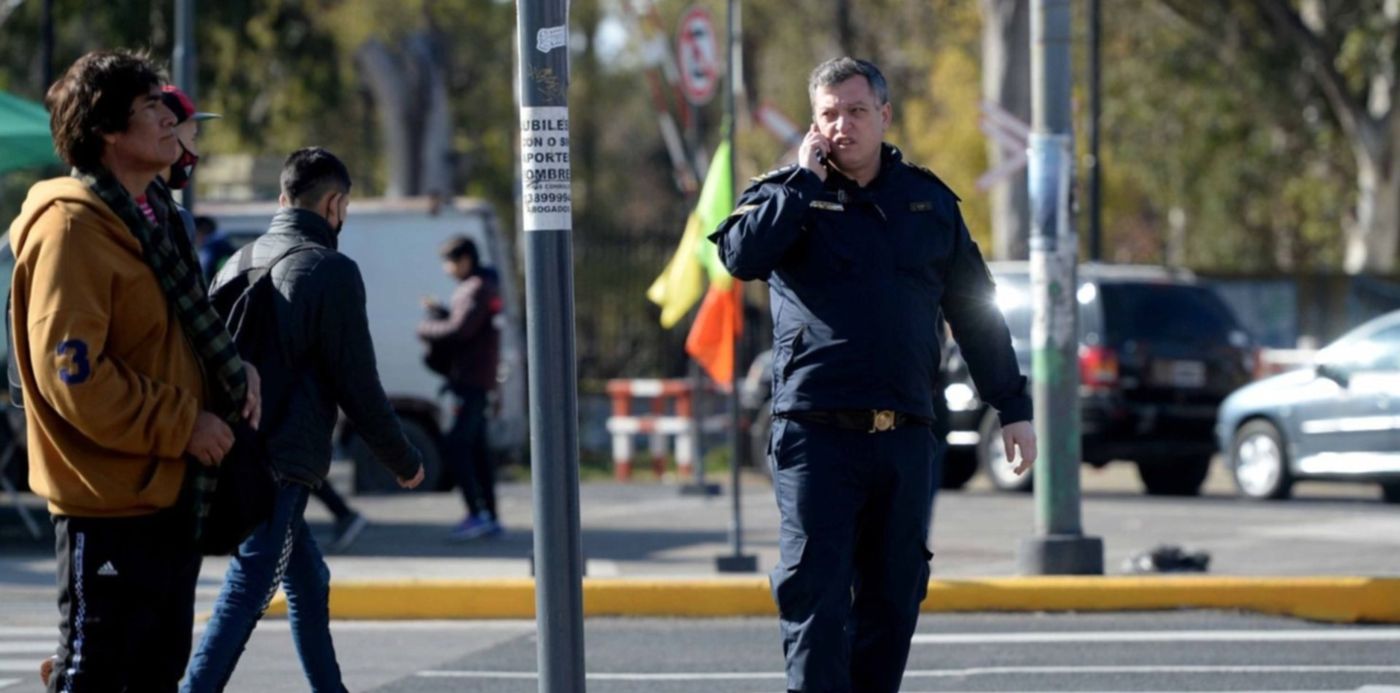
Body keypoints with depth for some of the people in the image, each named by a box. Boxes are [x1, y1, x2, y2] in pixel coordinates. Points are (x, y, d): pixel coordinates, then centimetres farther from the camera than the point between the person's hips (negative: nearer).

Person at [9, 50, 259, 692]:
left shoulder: (152, 214, 13)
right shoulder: (71, 228, -17)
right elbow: (73, 376, -23)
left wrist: (231, 369, 3)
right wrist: (182, 423, -18)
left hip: (168, 490, 10)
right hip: (110, 497, -10)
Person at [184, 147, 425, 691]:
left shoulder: (238, 263, 14)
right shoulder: (331, 272, -9)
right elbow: (358, 386, -8)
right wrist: (405, 461, 5)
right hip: (283, 463, -8)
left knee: (308, 582, 20)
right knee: (245, 596, -12)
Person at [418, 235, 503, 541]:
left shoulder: (478, 290, -13)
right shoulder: (474, 288, 19)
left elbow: (460, 330, -21)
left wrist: (425, 329, -7)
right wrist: (439, 312, 10)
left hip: (471, 379, -11)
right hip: (474, 380, 11)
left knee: (456, 445, -14)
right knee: (476, 447, 11)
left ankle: (477, 514, -18)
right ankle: (491, 518, 13)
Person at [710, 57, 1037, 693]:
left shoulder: (928, 200, 13)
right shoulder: (786, 195, 3)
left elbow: (976, 311, 18)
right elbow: (742, 254, -19)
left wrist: (1013, 407, 17)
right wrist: (806, 181, -13)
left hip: (905, 436, 4)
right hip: (816, 432, -4)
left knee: (894, 594, 7)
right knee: (815, 593, -9)